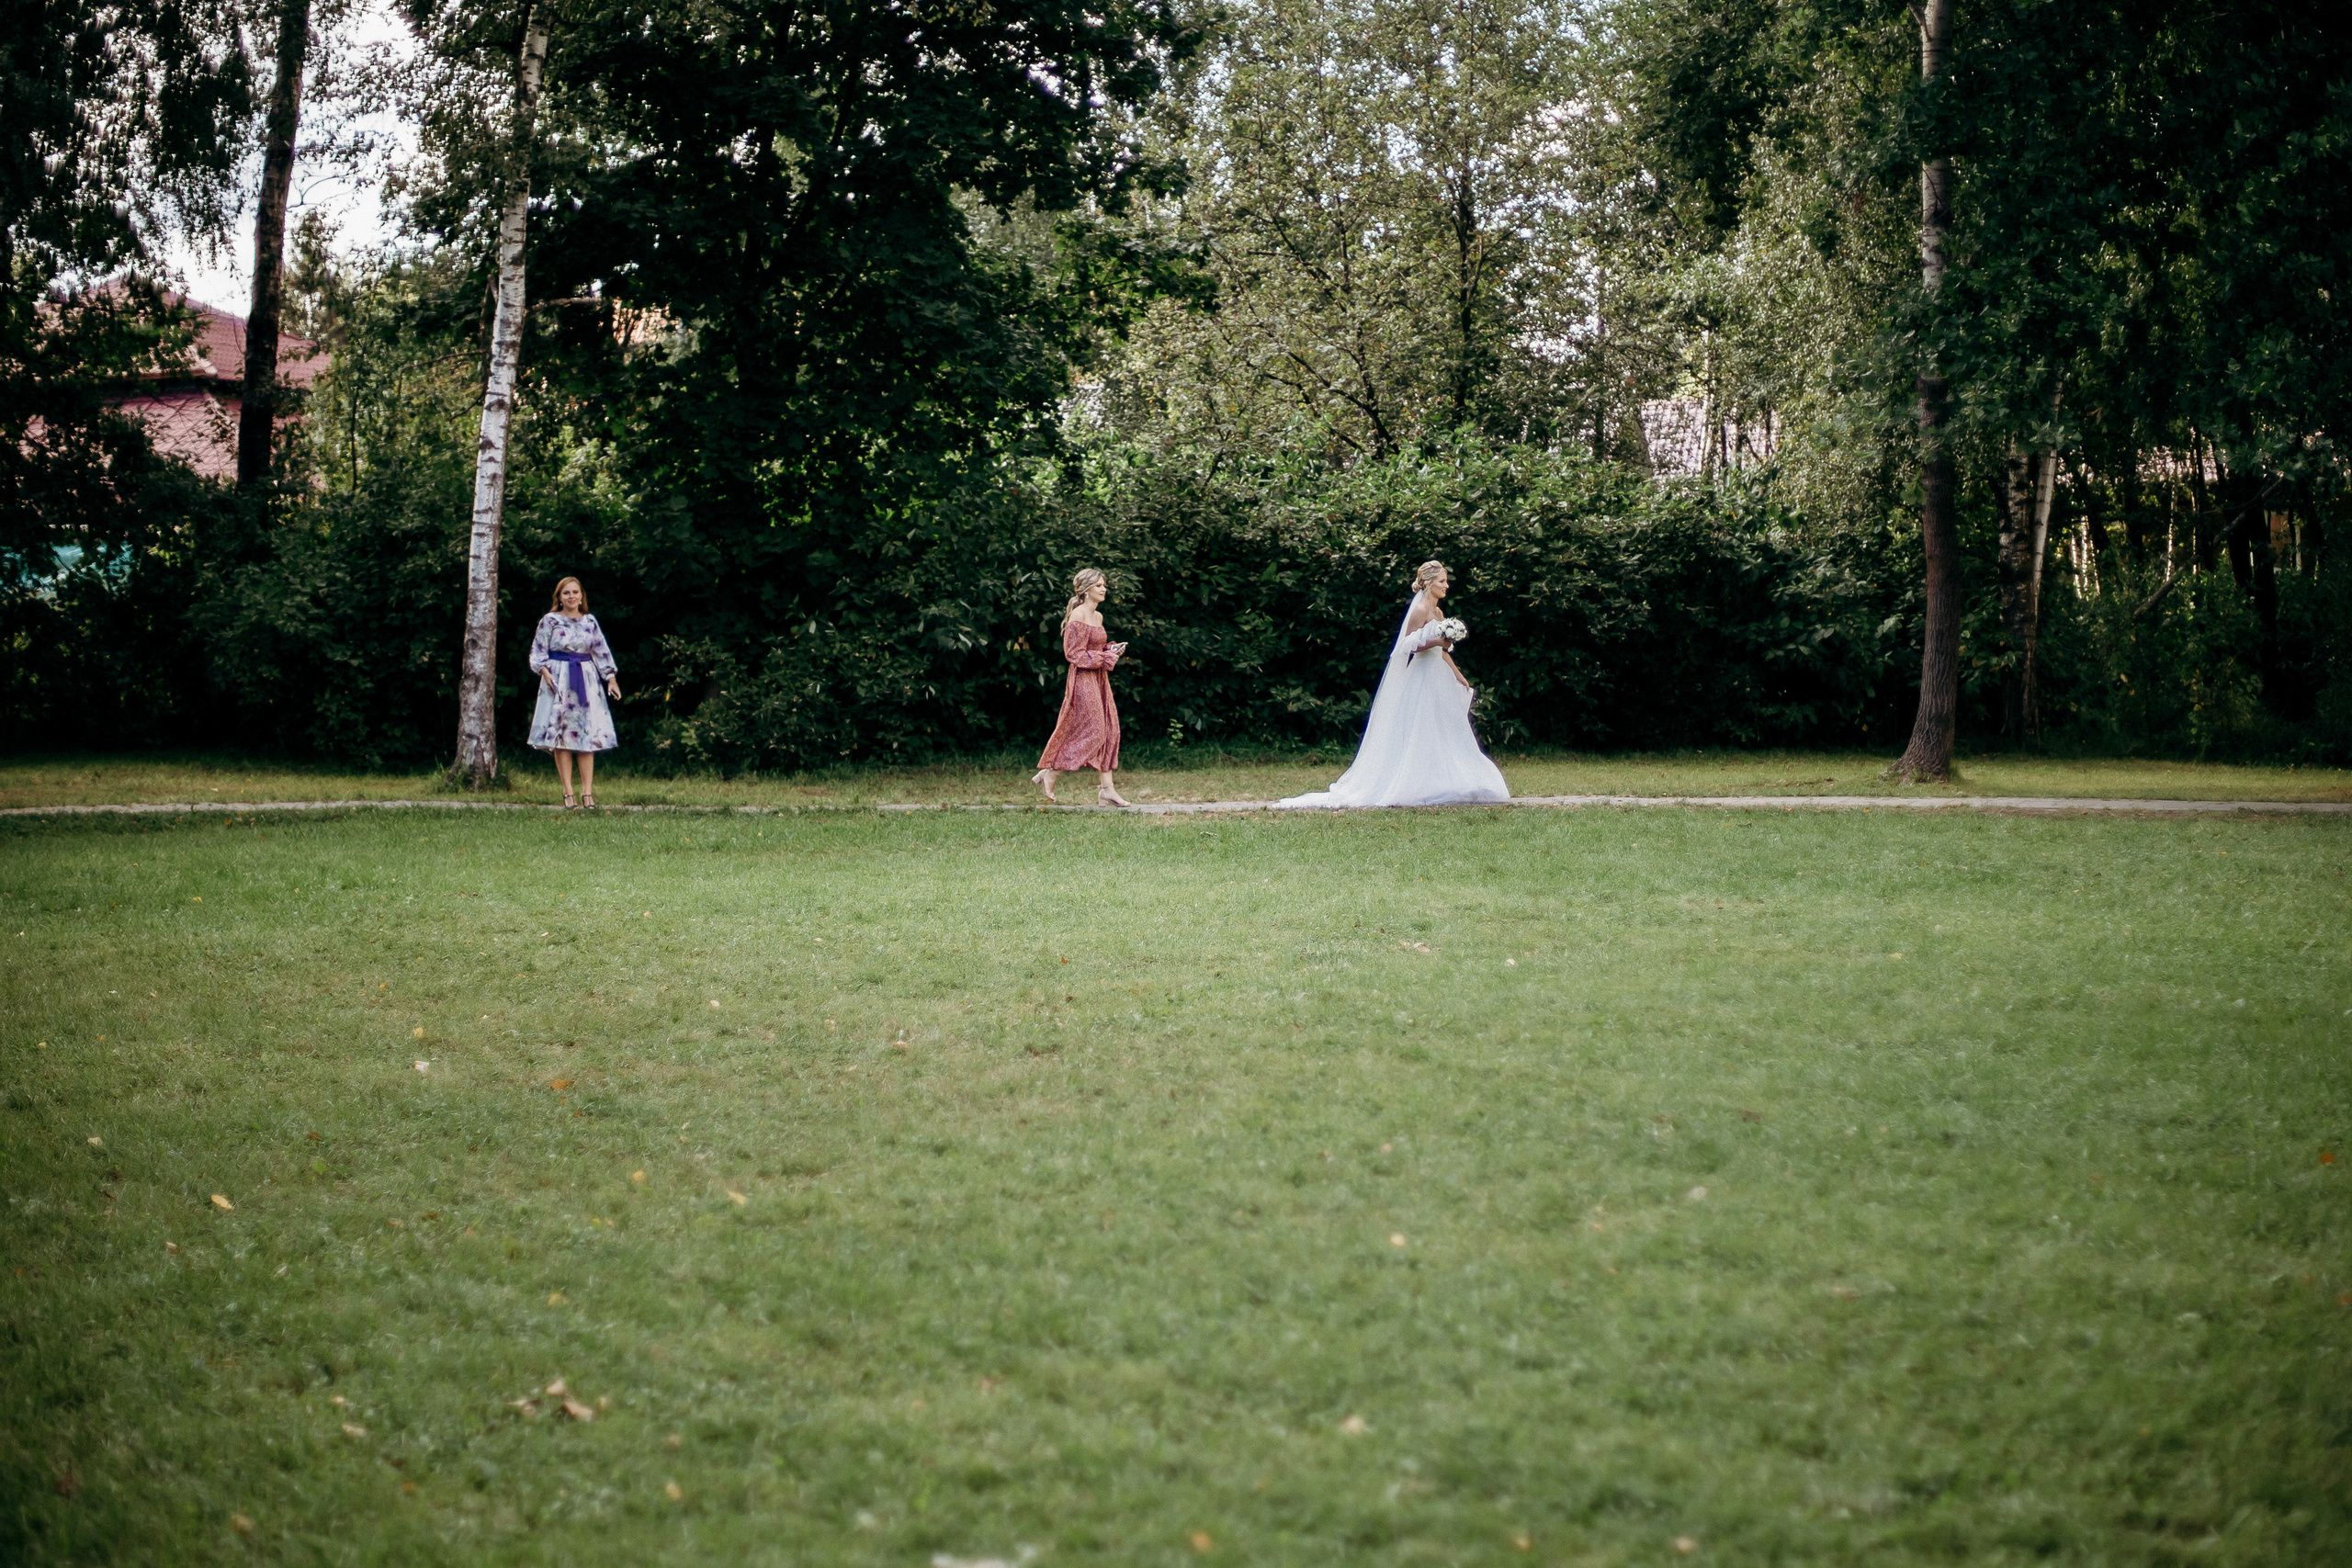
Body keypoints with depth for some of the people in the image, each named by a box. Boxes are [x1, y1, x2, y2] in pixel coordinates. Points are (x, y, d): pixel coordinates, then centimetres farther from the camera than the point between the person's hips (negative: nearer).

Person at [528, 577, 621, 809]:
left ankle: (587, 793, -3)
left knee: (588, 736, -3)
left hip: (586, 681, 3)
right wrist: (545, 672, -15)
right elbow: (538, 651, 0)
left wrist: (611, 678, 3)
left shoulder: (590, 622, 11)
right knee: (561, 737, -5)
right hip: (559, 680, -3)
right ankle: (568, 793, -3)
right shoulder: (550, 621, 2)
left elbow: (601, 651, 11)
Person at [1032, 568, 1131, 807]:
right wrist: (1105, 657, -15)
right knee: (1091, 731, -9)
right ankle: (1049, 773, 1)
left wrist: (1111, 650, 5)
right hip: (1083, 679, -9)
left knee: (1108, 731, 3)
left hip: (1099, 679, 9)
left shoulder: (1098, 616, 13)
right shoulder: (1078, 615, -14)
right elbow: (1075, 653, -17)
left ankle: (1107, 788, 3)